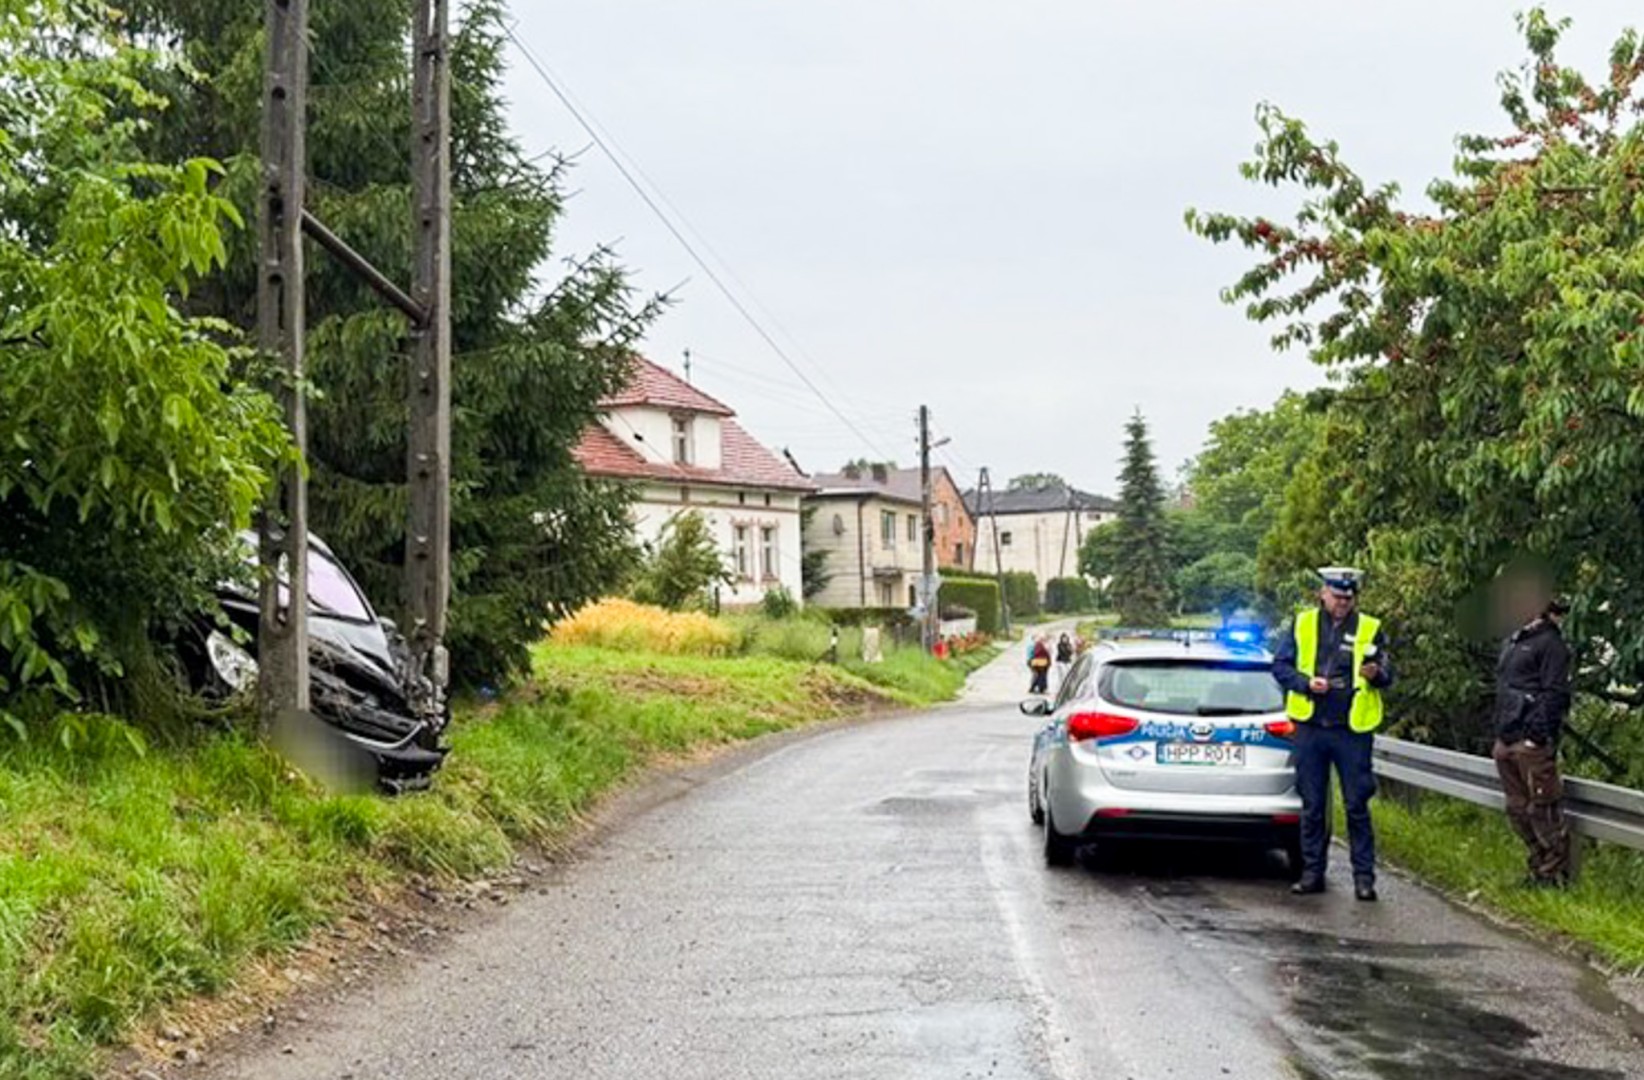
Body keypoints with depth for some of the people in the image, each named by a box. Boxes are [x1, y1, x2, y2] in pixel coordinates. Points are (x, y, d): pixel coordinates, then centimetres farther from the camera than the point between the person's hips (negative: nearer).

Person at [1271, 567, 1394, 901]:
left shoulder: (1370, 629, 4)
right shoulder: (1302, 624, 7)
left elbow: (1388, 674, 2)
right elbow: (1279, 665, 6)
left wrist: (1376, 674, -21)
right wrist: (1306, 682, -11)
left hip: (1352, 729, -2)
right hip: (1310, 727, 2)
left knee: (1357, 805, 0)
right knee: (1312, 806, 9)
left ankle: (1364, 876, 7)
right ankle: (1312, 872, 18)